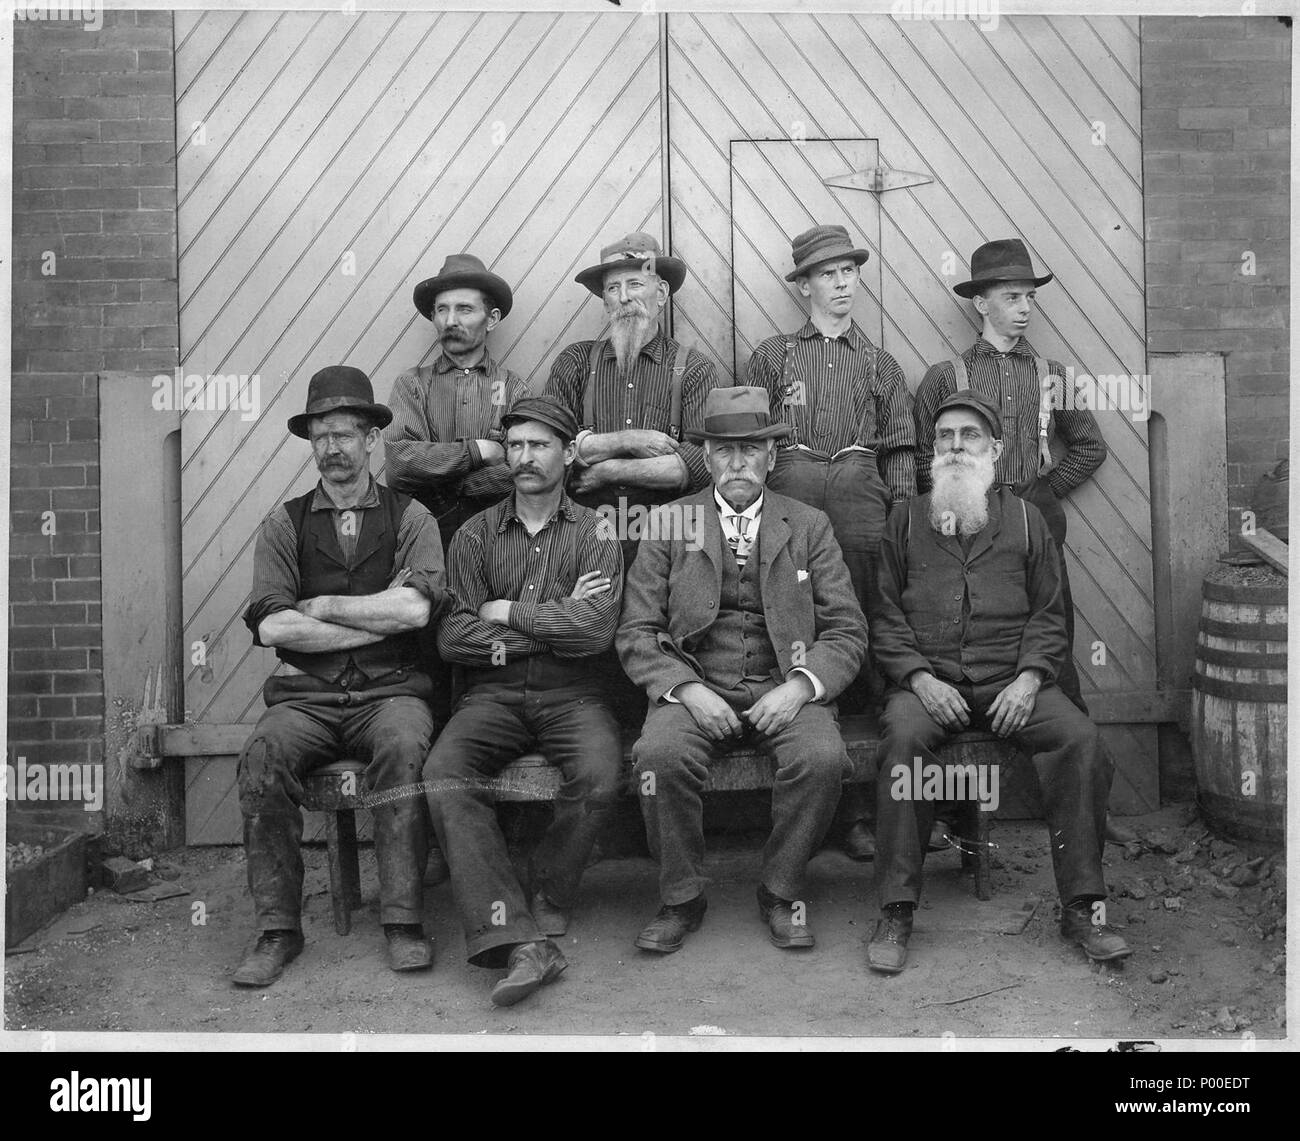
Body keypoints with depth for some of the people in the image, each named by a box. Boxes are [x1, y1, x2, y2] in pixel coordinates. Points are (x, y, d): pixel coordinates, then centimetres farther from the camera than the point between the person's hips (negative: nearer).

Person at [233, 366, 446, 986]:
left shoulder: (410, 517, 9)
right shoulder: (284, 523, 12)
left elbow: (413, 609, -9)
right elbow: (272, 626, -3)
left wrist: (321, 606, -4)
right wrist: (379, 622, -5)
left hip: (390, 689, -1)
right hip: (307, 695, 2)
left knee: (403, 746, -33)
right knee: (264, 754, -28)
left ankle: (403, 922, -24)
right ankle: (277, 929, -17)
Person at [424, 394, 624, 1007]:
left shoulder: (594, 533, 5)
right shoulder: (475, 535, 10)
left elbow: (595, 630, -11)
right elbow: (453, 637, -1)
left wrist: (508, 613, -6)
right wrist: (552, 623, -6)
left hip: (572, 693, -1)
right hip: (494, 693, 2)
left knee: (600, 775, -31)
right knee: (444, 772, -27)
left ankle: (545, 906, -5)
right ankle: (521, 940, -31)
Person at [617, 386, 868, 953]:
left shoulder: (809, 526, 11)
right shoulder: (669, 524, 8)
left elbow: (847, 631, 6)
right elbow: (636, 634, 3)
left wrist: (799, 686, -12)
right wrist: (687, 689, -15)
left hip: (785, 690, 1)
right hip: (693, 688, 0)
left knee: (822, 757, -29)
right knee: (660, 754, -31)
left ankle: (781, 893, -4)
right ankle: (681, 899, -7)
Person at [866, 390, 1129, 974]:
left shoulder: (1024, 519, 16)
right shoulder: (906, 519, 14)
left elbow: (1049, 614, 13)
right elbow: (885, 614, 9)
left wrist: (1028, 678, -6)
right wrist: (919, 678, -8)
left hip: (1011, 681, 1)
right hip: (926, 679, -1)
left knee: (1079, 736, -26)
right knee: (903, 736, -32)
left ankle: (1081, 904, -15)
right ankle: (896, 911, -24)